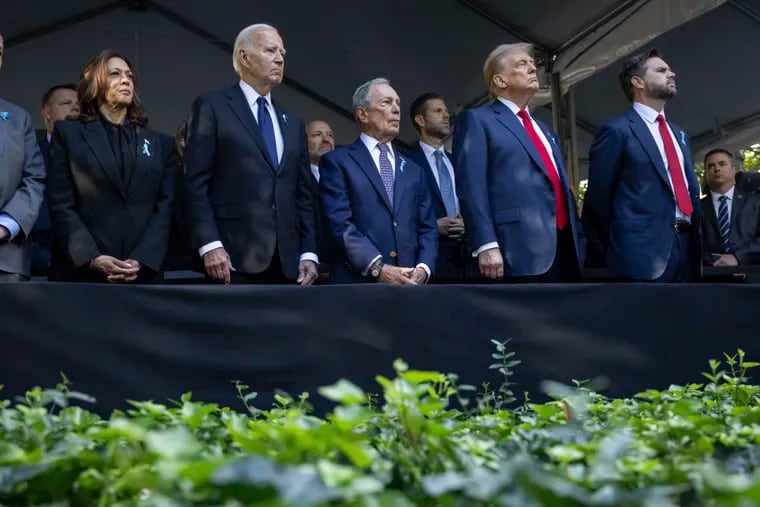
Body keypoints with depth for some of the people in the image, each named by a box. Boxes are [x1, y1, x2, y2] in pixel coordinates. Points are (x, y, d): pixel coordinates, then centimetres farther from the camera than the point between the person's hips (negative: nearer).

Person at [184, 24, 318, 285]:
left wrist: (309, 252, 6)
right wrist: (209, 244, -14)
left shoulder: (293, 125, 21)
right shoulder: (212, 107, 4)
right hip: (234, 258, -5)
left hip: (286, 261, 5)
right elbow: (196, 183, -4)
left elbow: (304, 194, 17)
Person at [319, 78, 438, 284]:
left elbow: (427, 228, 13)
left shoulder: (413, 170, 19)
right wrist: (378, 268, -18)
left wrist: (423, 268, -6)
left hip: (409, 284, 5)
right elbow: (339, 224, -9)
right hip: (358, 283, -4)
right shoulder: (336, 161, 2)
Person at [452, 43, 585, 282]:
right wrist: (486, 245, -19)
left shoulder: (543, 129, 28)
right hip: (520, 251, -7)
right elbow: (471, 187, -9)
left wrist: (578, 239, 19)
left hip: (563, 248, 8)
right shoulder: (477, 120, 3)